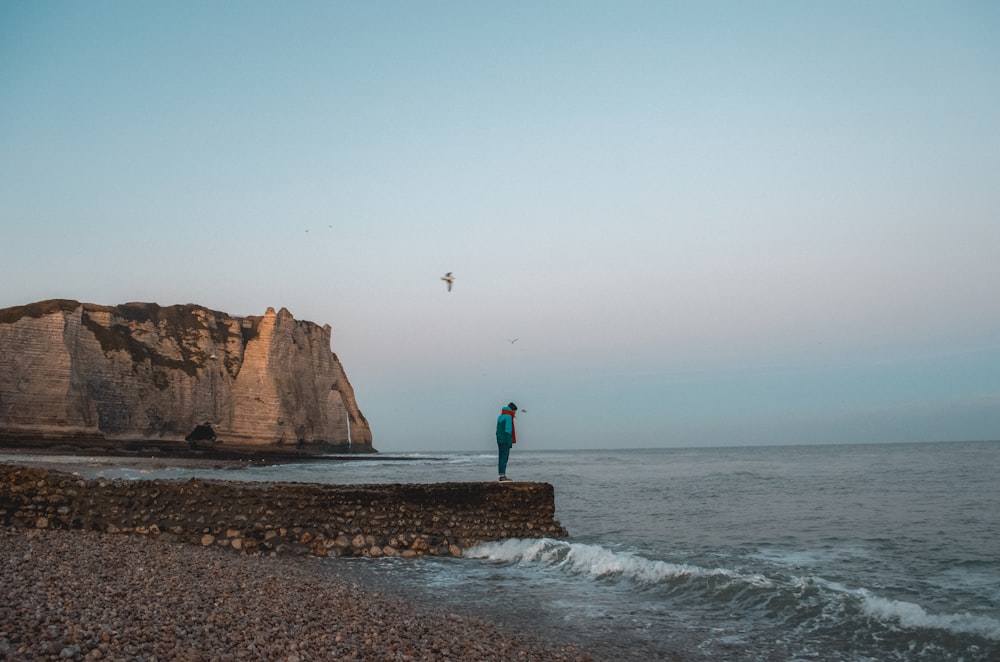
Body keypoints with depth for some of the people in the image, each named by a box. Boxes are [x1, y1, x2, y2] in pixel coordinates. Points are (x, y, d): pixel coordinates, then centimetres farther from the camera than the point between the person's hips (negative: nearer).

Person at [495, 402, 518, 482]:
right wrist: (510, 442, -18)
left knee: (502, 458, 10)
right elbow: (508, 430, -18)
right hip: (505, 441, -9)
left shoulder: (500, 417, 17)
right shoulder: (508, 417, -11)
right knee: (504, 458, -10)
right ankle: (503, 476, -13)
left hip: (499, 440, 9)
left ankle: (501, 476, 11)